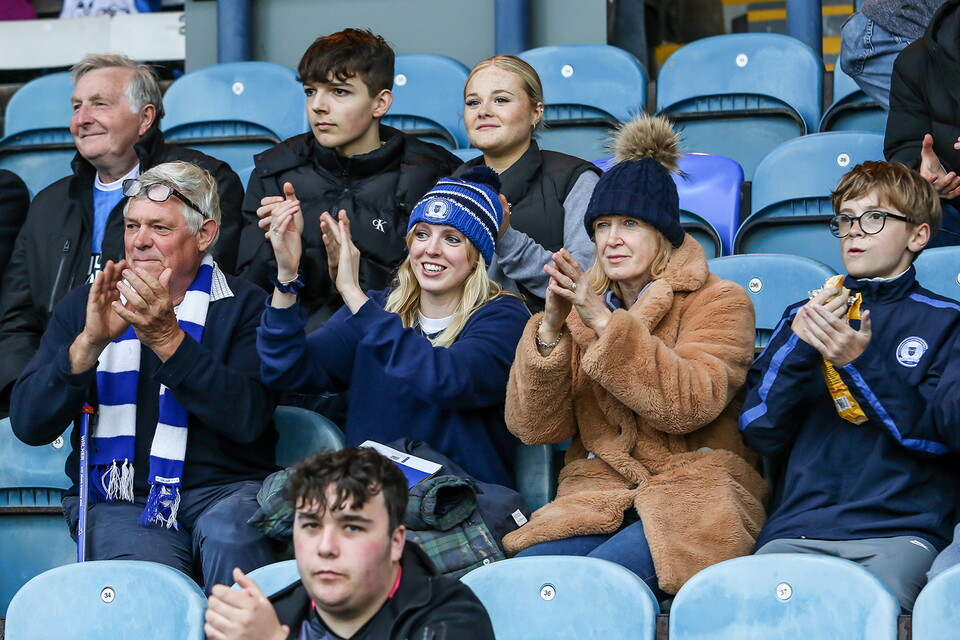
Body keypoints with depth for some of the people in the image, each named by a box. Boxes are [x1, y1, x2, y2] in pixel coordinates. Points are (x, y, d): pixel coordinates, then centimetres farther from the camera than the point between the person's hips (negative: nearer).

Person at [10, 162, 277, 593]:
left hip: (224, 490, 0)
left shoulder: (243, 306, 5)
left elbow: (248, 418, -12)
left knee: (230, 534, -34)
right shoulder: (83, 307, 12)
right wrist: (90, 341, -14)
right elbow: (28, 424, 0)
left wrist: (167, 339, -20)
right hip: (118, 502, 0)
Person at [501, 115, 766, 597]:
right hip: (596, 496, 3)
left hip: (689, 497, -3)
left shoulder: (718, 302, 4)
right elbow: (533, 427, 5)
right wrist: (550, 328, -10)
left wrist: (607, 323, -20)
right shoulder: (581, 305, 16)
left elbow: (690, 406, -15)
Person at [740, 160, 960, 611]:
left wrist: (862, 362, -10)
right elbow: (760, 433, 12)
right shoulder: (803, 315, 24)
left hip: (898, 528, -3)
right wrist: (798, 345, -3)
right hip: (796, 530, 3)